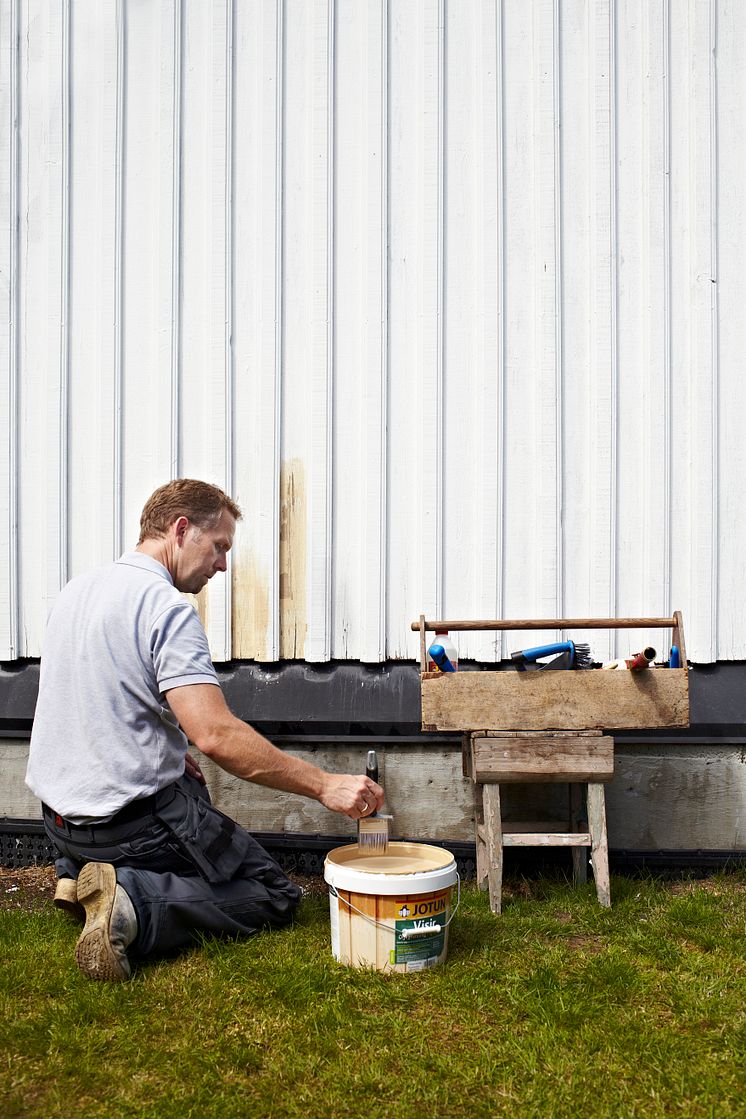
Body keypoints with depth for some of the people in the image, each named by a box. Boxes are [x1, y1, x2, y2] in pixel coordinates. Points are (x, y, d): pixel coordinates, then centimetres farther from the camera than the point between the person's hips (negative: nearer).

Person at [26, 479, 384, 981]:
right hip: (133, 820, -8)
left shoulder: (78, 589, 8)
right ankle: (134, 904, -16)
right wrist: (324, 784, -27)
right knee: (274, 897, 3)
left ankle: (78, 873, 14)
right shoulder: (167, 608, -20)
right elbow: (215, 734, -30)